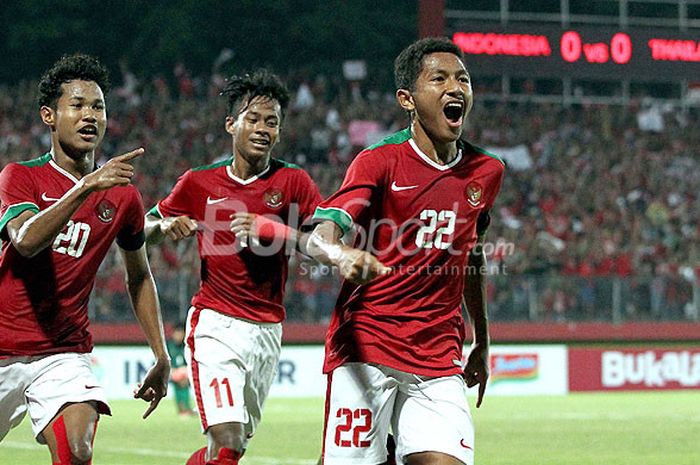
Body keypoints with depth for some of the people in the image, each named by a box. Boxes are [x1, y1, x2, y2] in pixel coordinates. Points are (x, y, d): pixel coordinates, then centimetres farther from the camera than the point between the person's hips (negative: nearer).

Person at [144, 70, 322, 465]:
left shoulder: (294, 182, 2)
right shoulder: (200, 183, 3)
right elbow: (147, 230, 15)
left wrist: (270, 229, -22)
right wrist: (166, 226, -8)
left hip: (267, 329, 3)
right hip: (216, 324, -3)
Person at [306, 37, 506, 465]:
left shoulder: (487, 172, 9)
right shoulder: (380, 162, -6)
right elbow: (319, 239, -20)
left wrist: (482, 342, 29)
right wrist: (343, 256, -43)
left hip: (439, 357, 4)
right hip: (365, 345, -4)